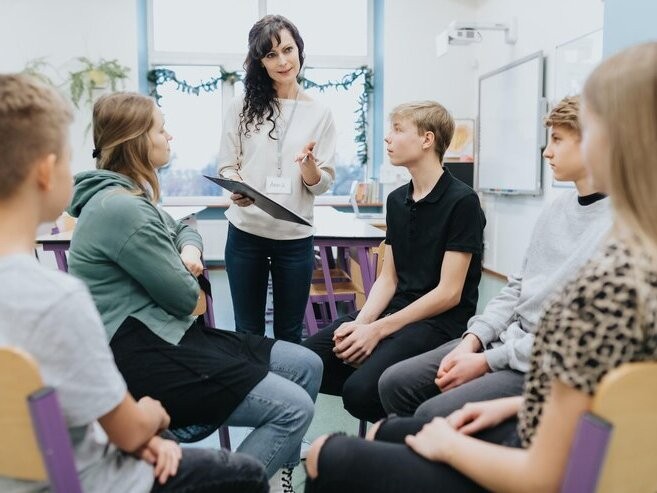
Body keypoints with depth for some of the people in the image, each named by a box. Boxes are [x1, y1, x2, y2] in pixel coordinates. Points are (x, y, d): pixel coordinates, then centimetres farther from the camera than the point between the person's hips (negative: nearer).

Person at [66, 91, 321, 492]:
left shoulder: (131, 195, 12)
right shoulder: (119, 208, -20)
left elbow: (184, 230, 26)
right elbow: (184, 297, -16)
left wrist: (190, 252, 2)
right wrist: (186, 278, 9)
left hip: (166, 336, 11)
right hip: (142, 358, -11)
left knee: (307, 366, 8)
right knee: (295, 409, -19)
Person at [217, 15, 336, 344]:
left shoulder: (319, 113, 1)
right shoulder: (243, 106, 1)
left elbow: (323, 184, 1)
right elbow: (226, 165, 4)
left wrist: (309, 163, -21)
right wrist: (237, 189, -18)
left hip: (295, 238, 0)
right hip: (245, 234, 0)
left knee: (289, 333, 14)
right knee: (247, 332, 13)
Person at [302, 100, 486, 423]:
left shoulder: (462, 201, -10)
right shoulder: (396, 199, 13)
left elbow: (449, 293, -13)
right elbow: (388, 279, 12)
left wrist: (377, 330, -16)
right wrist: (361, 322, -7)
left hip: (440, 321, -6)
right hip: (396, 309, 7)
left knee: (361, 390, -28)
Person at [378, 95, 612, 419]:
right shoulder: (558, 207, 11)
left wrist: (487, 361, -16)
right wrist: (472, 339, -1)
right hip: (507, 338, 8)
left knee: (434, 415, -22)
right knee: (395, 384, 0)